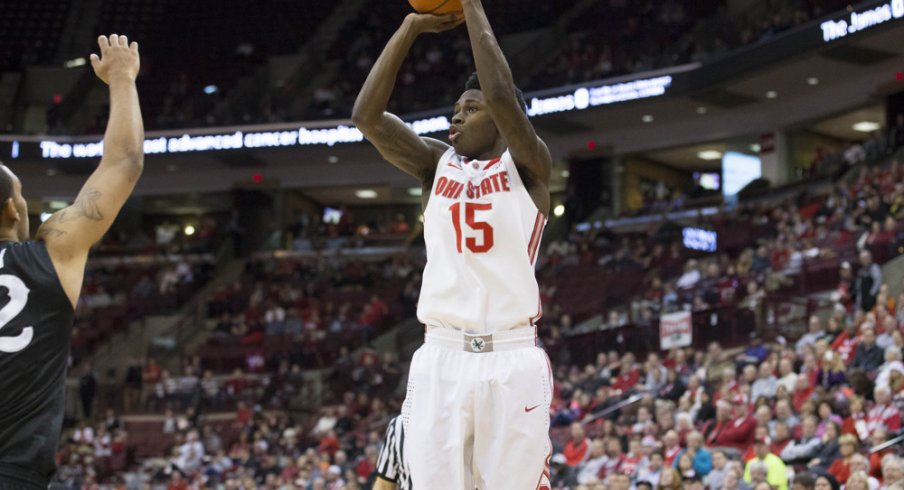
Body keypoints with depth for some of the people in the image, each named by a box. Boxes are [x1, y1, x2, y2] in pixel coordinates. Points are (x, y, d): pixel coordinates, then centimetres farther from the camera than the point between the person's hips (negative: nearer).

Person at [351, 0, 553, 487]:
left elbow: (502, 97, -15)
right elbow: (366, 115, -1)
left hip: (511, 358, -3)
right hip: (440, 357, 3)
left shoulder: (527, 165, 4)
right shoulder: (436, 163, 13)